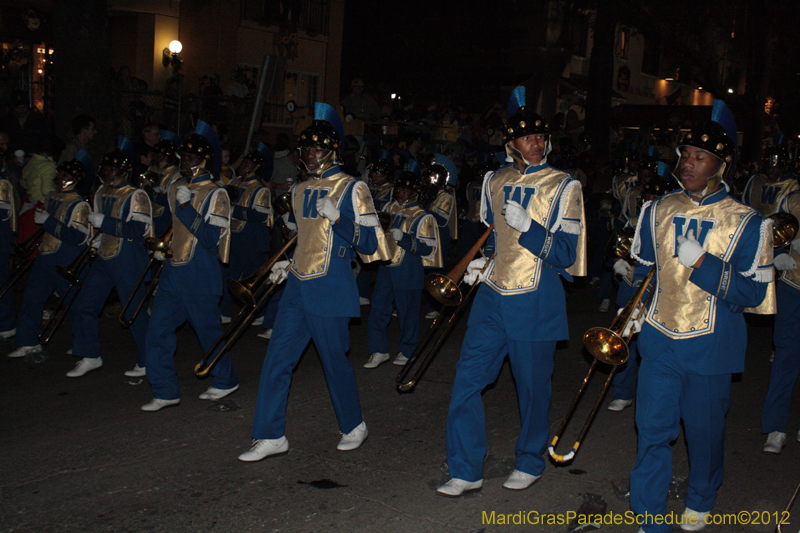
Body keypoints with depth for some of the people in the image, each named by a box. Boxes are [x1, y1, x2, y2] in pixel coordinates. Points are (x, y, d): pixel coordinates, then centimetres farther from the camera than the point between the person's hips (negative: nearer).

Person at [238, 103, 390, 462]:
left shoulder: (352, 189, -6)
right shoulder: (300, 191, 15)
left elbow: (368, 244, -11)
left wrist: (336, 217, -22)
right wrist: (289, 263, 14)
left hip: (330, 290, -6)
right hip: (297, 286, 7)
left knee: (335, 361, 4)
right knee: (277, 360, 2)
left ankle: (354, 427, 26)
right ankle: (271, 436, 10)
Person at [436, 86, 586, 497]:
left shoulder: (563, 188, -5)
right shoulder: (494, 183, 9)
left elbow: (565, 256, -11)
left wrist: (526, 225, -22)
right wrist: (482, 261, 6)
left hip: (536, 303, -4)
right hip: (492, 296, 4)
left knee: (532, 388, 8)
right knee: (466, 382, 0)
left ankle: (530, 463, 31)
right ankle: (466, 472, 11)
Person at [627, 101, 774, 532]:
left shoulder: (747, 224, -7)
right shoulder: (657, 211, 5)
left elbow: (753, 293, -10)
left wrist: (702, 263, -21)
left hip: (710, 347, -2)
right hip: (659, 338, 2)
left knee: (705, 432, 13)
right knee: (653, 431, 2)